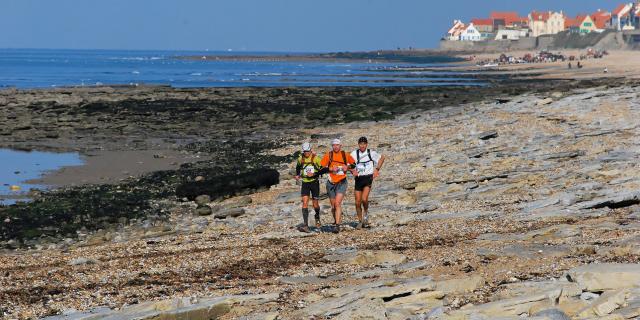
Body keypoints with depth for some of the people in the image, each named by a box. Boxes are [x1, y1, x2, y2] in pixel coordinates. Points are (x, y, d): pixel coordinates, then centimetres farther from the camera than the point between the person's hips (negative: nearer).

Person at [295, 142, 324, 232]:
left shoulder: (316, 159, -9)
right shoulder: (300, 159, 2)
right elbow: (298, 167, 23)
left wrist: (314, 174, -20)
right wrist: (297, 175, 10)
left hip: (314, 182, -2)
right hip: (305, 183, 2)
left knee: (315, 204, 6)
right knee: (305, 202, -12)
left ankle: (317, 218, 38)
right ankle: (305, 225, -17)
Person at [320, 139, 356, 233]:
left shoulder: (346, 155, 2)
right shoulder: (328, 156, 0)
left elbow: (354, 163, 18)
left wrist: (348, 167, -2)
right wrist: (330, 169, -15)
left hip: (341, 183, -2)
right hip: (331, 183, 2)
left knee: (337, 203, -17)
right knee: (333, 206, 8)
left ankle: (337, 225, -18)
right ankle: (337, 221, 30)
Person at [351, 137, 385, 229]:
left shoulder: (371, 153, -1)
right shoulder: (354, 154, 2)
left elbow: (382, 157, 16)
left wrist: (377, 169, 7)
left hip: (368, 177, -2)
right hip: (358, 179, 2)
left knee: (364, 199, -22)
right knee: (357, 202, 1)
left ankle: (366, 212, 7)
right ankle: (360, 221, 18)